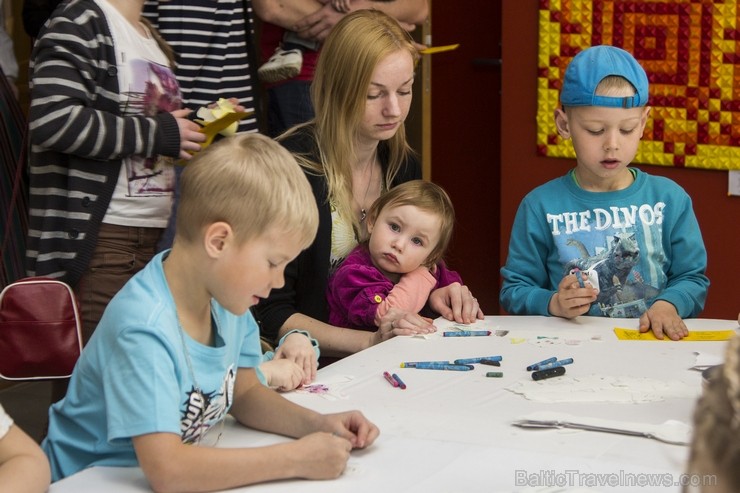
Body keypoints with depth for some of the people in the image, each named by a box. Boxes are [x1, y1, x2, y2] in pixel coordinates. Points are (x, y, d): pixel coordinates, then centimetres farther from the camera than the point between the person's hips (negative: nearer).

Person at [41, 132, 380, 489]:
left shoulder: (225, 299, -2)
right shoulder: (143, 329, -25)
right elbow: (165, 469, -32)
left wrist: (315, 424, -5)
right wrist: (296, 459, -27)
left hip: (189, 477, 7)